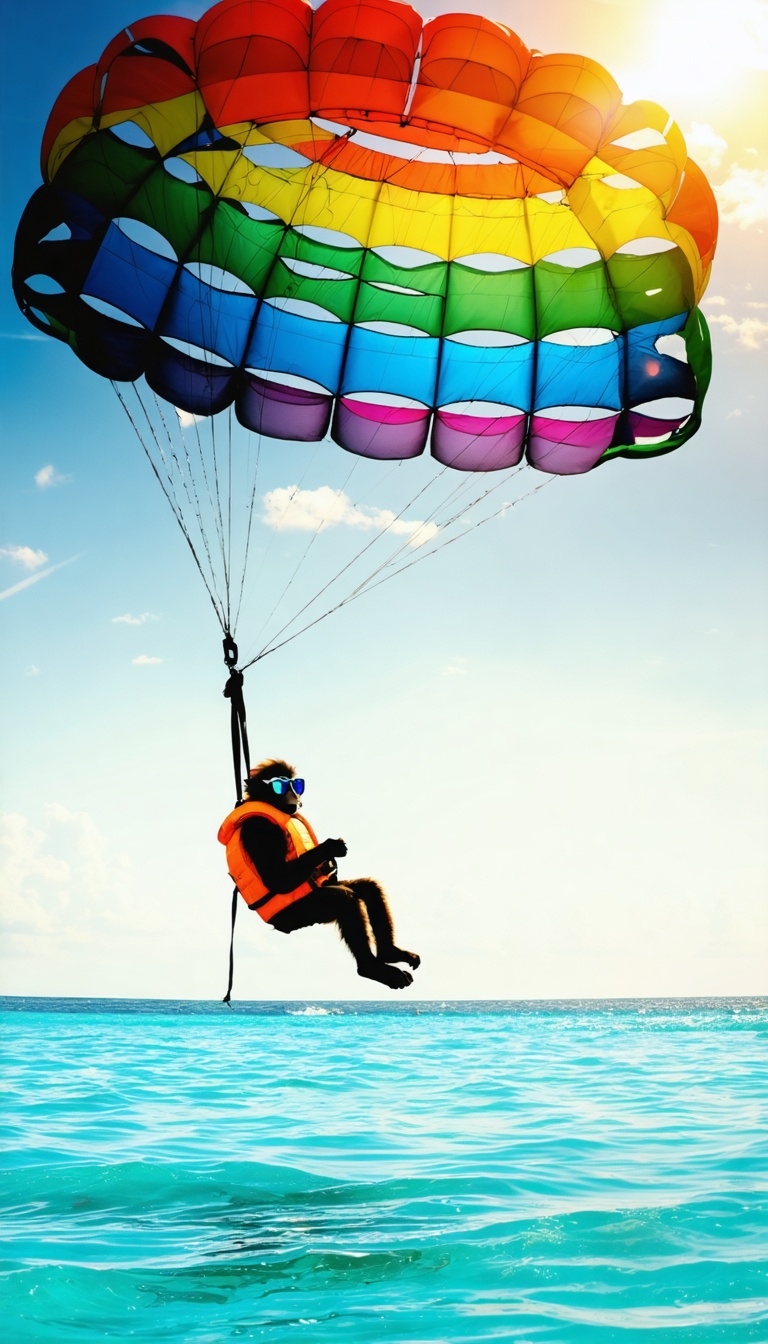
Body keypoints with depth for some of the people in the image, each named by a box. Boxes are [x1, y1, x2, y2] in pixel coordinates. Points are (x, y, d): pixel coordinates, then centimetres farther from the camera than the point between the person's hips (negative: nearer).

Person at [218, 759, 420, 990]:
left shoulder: (290, 820, 15)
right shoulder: (258, 827, -18)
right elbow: (278, 882, -27)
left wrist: (326, 861, 3)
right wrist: (322, 852, -29)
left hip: (308, 892, 10)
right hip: (286, 910, -10)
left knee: (369, 887, 6)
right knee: (345, 898, -31)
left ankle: (386, 949, 7)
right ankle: (368, 963, -23)